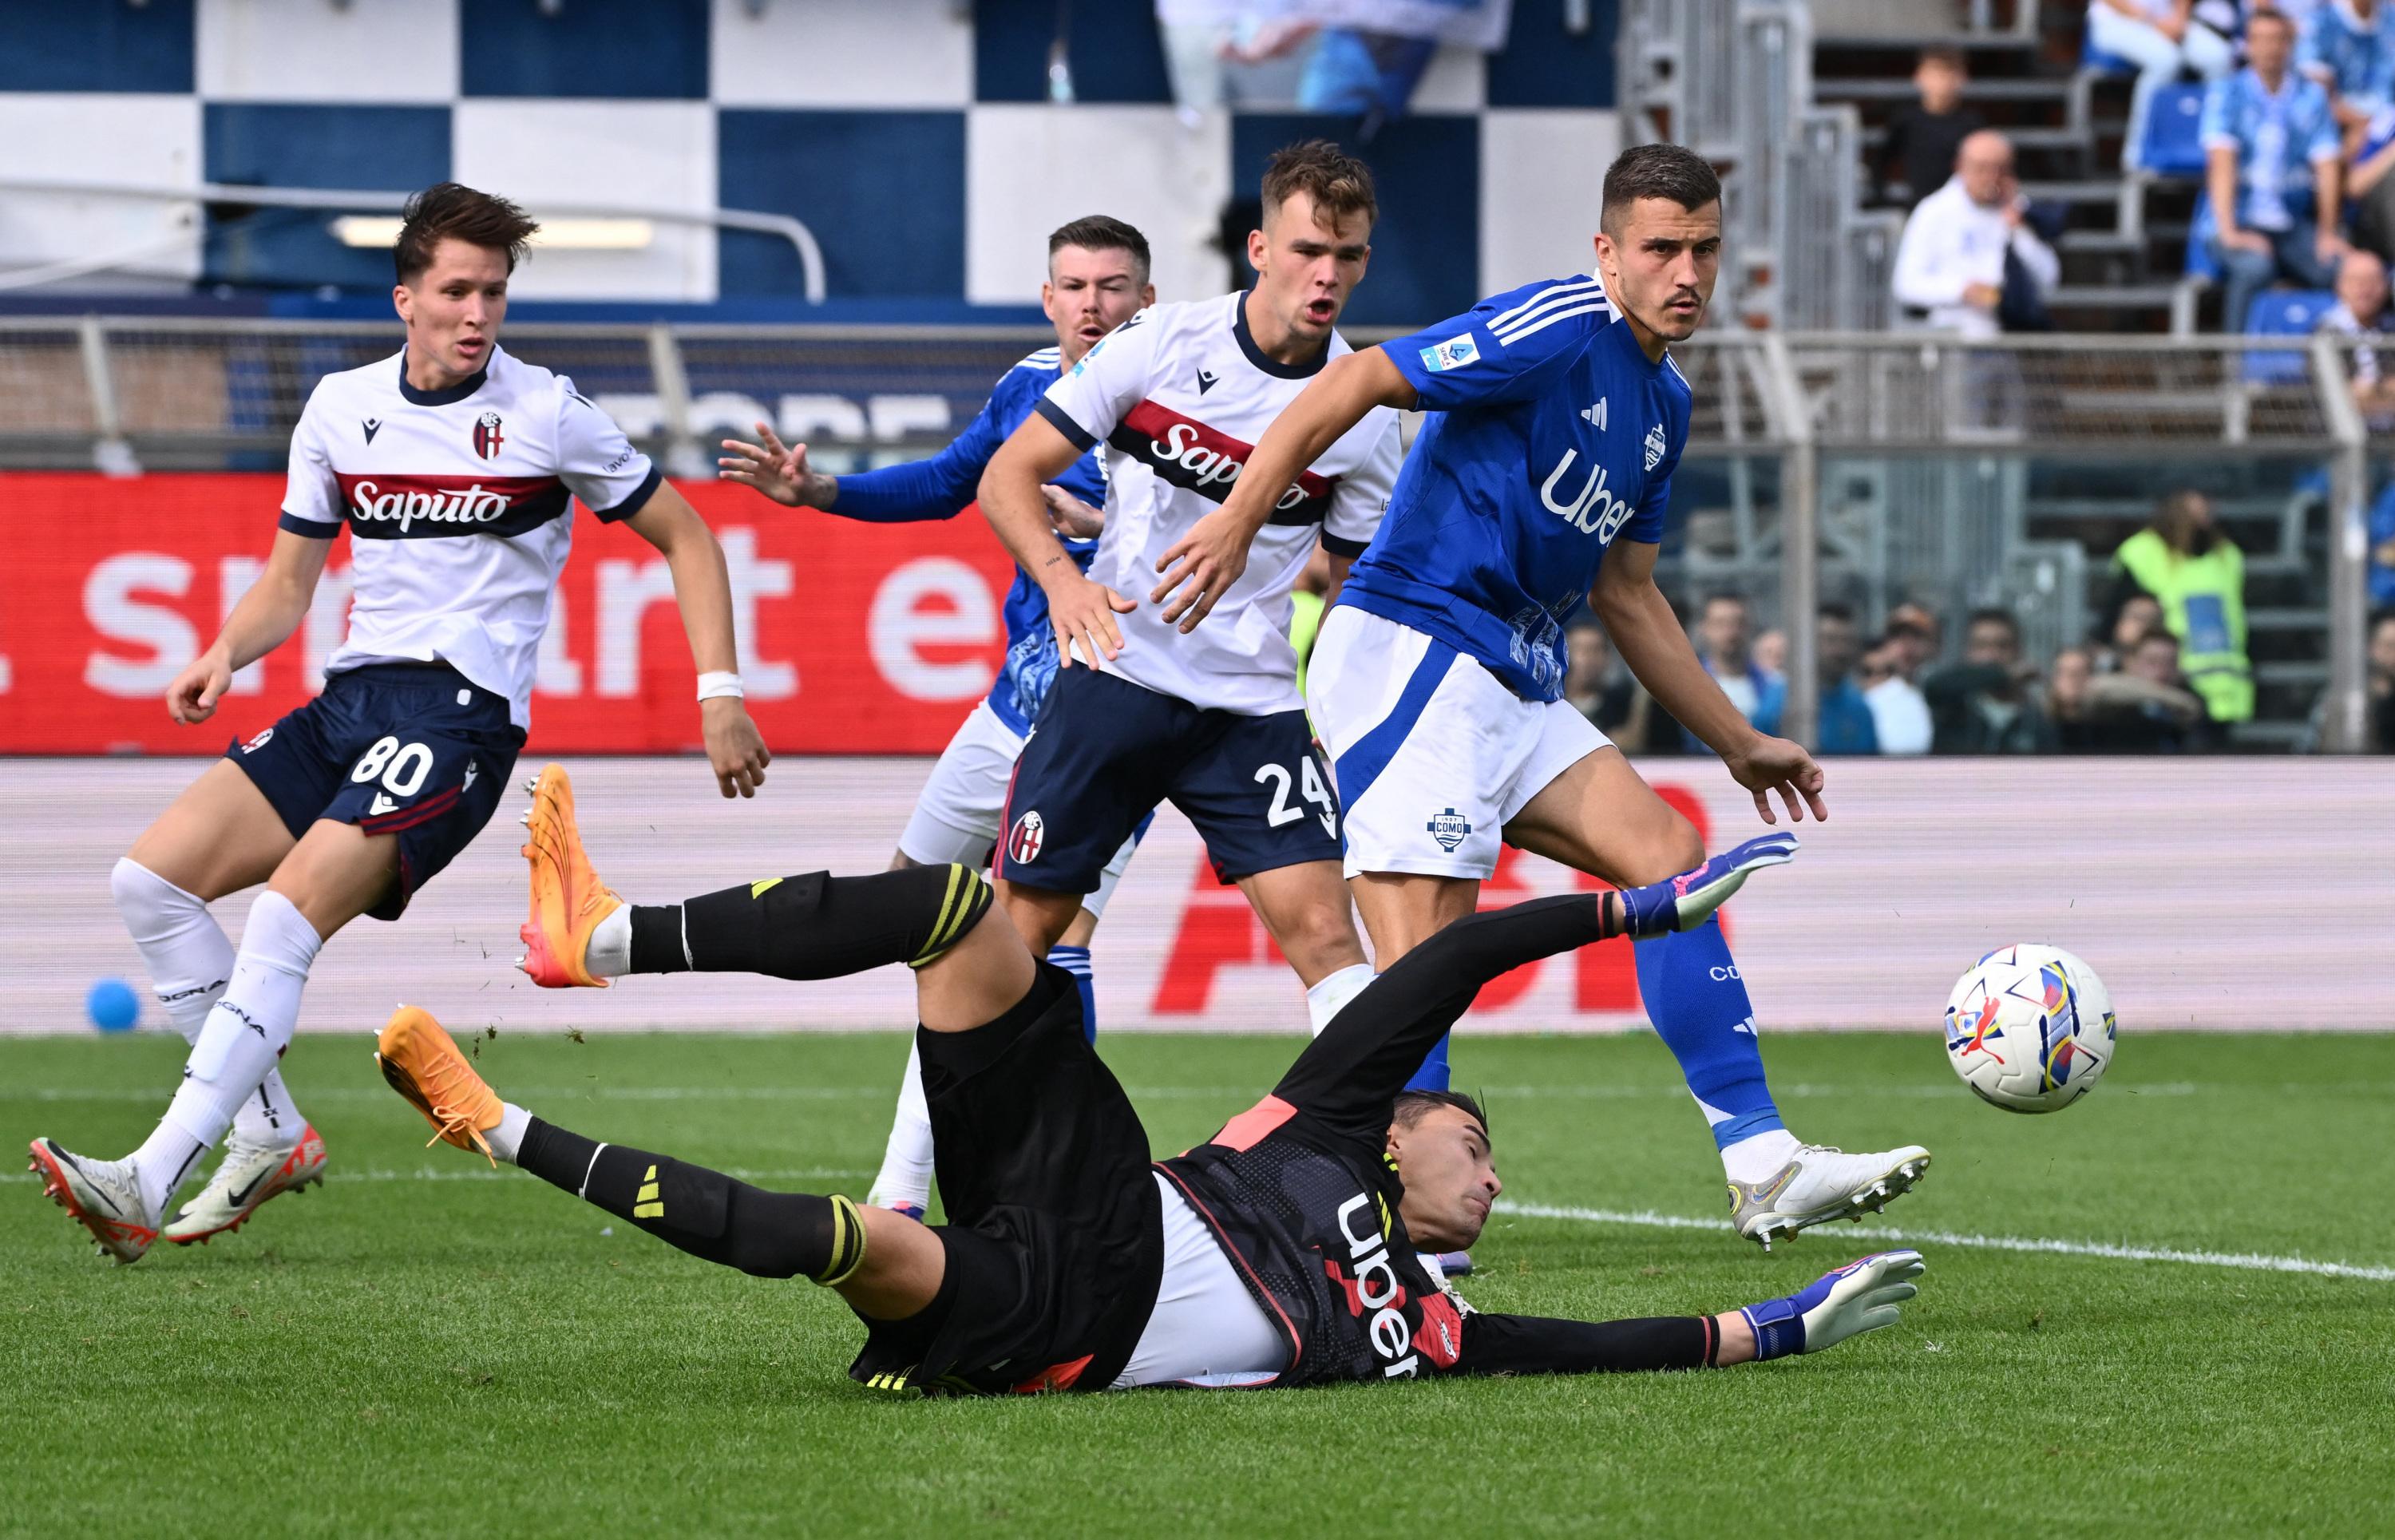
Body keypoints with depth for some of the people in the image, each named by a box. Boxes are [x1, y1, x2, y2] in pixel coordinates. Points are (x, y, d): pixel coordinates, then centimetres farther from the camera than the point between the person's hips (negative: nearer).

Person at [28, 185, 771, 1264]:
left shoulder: (546, 415, -2)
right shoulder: (342, 408, 11)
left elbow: (685, 539, 7)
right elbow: (290, 580, 19)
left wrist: (720, 693, -2)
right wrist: (226, 655, -2)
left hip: (462, 710, -6)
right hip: (349, 697, 6)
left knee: (287, 916, -25)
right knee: (151, 879, -7)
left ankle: (151, 1185, -29)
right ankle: (272, 1134, 2)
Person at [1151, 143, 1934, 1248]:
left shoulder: (1663, 404, 17)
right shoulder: (1557, 332, -11)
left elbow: (1625, 595, 27)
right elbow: (1351, 385, -15)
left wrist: (1737, 742, 28)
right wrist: (1239, 521, -21)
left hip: (1517, 689, 9)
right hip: (1410, 649, -9)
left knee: (1669, 858, 0)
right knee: (1422, 957, -16)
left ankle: (1762, 1167, -1)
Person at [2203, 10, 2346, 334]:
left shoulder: (2312, 97, 9)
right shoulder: (2226, 93, 0)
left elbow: (2327, 166, 4)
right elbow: (2222, 163, -10)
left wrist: (2328, 233, -7)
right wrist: (2229, 233, -21)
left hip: (2290, 228, 3)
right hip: (2239, 224, -3)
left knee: (2343, 269, -25)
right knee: (2254, 267, -36)